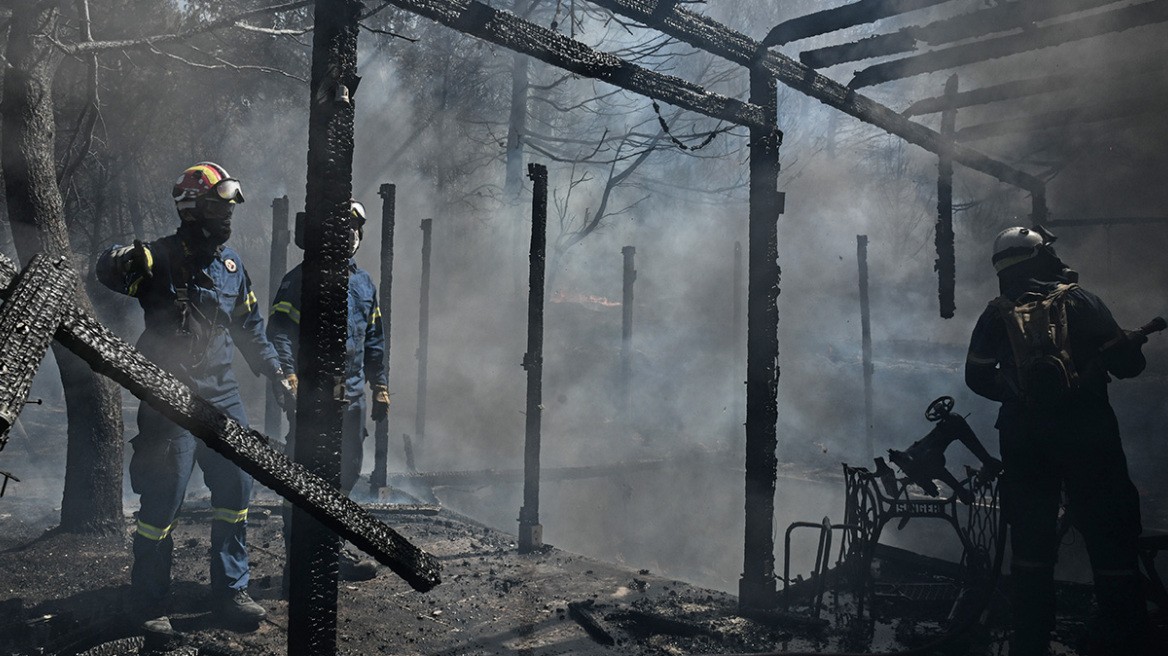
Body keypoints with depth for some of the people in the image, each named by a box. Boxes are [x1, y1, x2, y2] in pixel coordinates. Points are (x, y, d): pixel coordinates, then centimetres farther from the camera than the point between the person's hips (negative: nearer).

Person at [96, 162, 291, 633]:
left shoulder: (231, 264, 10)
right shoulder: (161, 258, -8)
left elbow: (249, 328, 19)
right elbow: (108, 271, -23)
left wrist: (277, 373, 17)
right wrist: (123, 262, -45)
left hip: (221, 395, 6)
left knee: (235, 488, 8)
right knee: (163, 500, 0)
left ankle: (230, 591, 22)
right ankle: (148, 603, 18)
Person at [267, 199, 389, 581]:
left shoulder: (363, 284, 15)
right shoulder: (299, 281, -5)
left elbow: (374, 341, 21)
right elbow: (280, 335, -11)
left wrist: (380, 388, 18)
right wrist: (289, 380, -24)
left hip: (352, 396, 7)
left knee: (345, 475, 15)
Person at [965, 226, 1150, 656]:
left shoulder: (996, 314, 5)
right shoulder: (1079, 301, -2)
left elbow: (977, 378, 6)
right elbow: (1125, 364, -3)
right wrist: (1134, 341, 16)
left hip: (1023, 438, 3)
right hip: (1085, 432, -3)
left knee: (1031, 537, 11)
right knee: (1110, 536, 6)